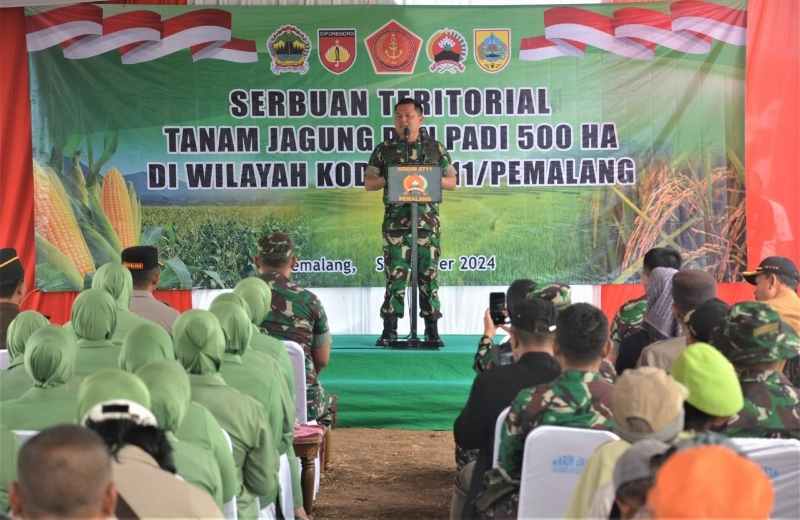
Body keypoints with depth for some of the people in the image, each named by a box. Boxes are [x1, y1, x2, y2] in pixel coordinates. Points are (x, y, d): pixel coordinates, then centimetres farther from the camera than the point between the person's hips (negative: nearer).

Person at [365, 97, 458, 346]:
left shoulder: (436, 148, 10)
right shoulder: (384, 150, 9)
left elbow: (451, 182, 11)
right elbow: (368, 183, 9)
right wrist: (389, 178, -9)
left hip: (427, 220, 0)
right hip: (395, 221, 0)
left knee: (428, 274, 1)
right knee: (395, 274, -3)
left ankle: (432, 331, 7)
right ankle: (389, 330, 1)